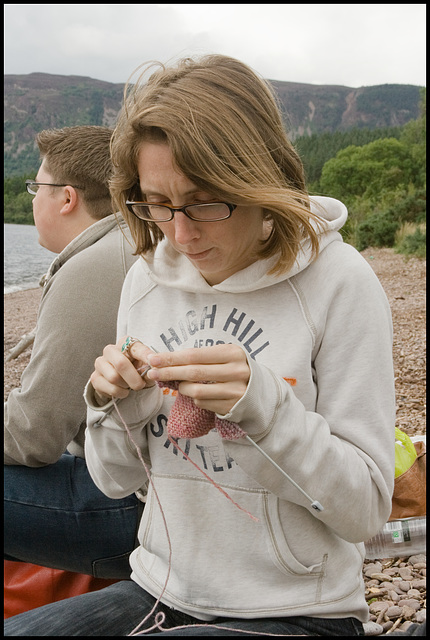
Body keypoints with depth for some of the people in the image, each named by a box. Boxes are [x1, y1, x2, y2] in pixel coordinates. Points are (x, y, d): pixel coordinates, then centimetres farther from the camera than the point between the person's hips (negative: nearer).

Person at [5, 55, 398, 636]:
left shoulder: (337, 282, -14)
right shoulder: (146, 278, 1)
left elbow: (366, 508, -12)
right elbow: (117, 479, 8)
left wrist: (263, 404, -27)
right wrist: (115, 404, -13)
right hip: (158, 592, 5)